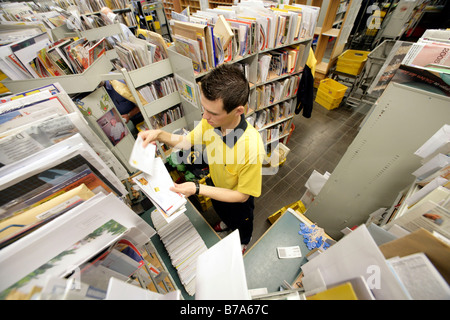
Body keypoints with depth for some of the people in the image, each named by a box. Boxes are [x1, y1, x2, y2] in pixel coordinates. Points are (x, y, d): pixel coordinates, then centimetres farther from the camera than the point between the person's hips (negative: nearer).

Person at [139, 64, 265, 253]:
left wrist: (197, 189, -36)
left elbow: (242, 195, -31)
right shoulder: (210, 122, -27)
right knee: (220, 210, 37)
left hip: (239, 198, -4)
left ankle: (244, 241, 68)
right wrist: (160, 135, -25)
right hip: (218, 186, 5)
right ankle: (227, 223, 75)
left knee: (241, 221, 30)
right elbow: (187, 141, -7)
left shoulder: (251, 147, -45)